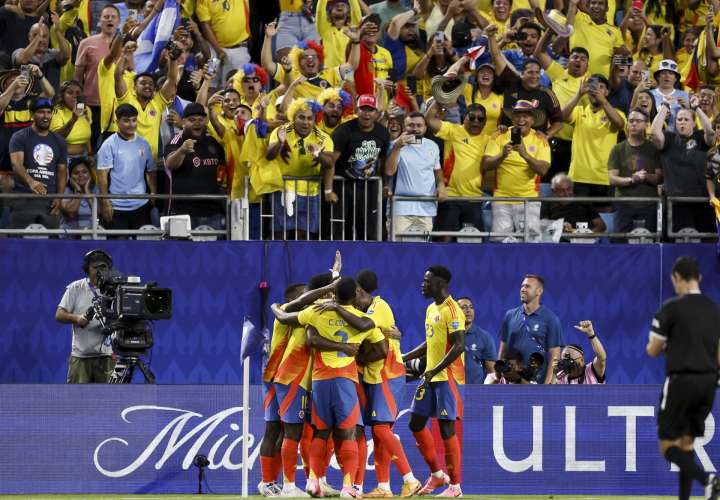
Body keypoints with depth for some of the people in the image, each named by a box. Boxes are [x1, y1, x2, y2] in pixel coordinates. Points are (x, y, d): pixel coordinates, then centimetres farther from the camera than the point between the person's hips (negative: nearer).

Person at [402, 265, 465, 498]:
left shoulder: (452, 310, -14)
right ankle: (437, 474, 20)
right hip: (430, 377, 9)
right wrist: (404, 358, 19)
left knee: (446, 428, -7)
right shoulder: (431, 309, 15)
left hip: (448, 378, -9)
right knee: (416, 423, 9)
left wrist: (435, 371, -24)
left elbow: (459, 346, -20)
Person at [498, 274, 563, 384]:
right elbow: (503, 350, 13)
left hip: (537, 383, -3)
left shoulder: (550, 319, -1)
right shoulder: (510, 316, 10)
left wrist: (547, 385, -12)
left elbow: (554, 356, -4)